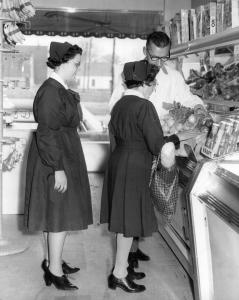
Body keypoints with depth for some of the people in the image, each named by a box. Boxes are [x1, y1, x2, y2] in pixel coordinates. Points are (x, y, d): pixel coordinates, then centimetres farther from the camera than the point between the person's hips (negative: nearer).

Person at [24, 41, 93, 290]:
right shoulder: (50, 92, -21)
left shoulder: (61, 90, 8)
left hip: (63, 157, 10)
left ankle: (51, 260, 30)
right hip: (55, 161, -10)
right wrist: (58, 169, -24)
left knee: (54, 212, 17)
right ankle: (55, 270, 11)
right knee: (59, 213, -1)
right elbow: (47, 134, -24)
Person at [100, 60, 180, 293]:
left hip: (118, 162, 9)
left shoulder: (119, 104, 7)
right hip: (134, 169, -9)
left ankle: (122, 266, 30)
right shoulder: (144, 106, -18)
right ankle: (119, 274, 12)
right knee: (130, 220, 2)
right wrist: (175, 139, -1)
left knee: (123, 218, 17)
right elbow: (157, 145, -19)